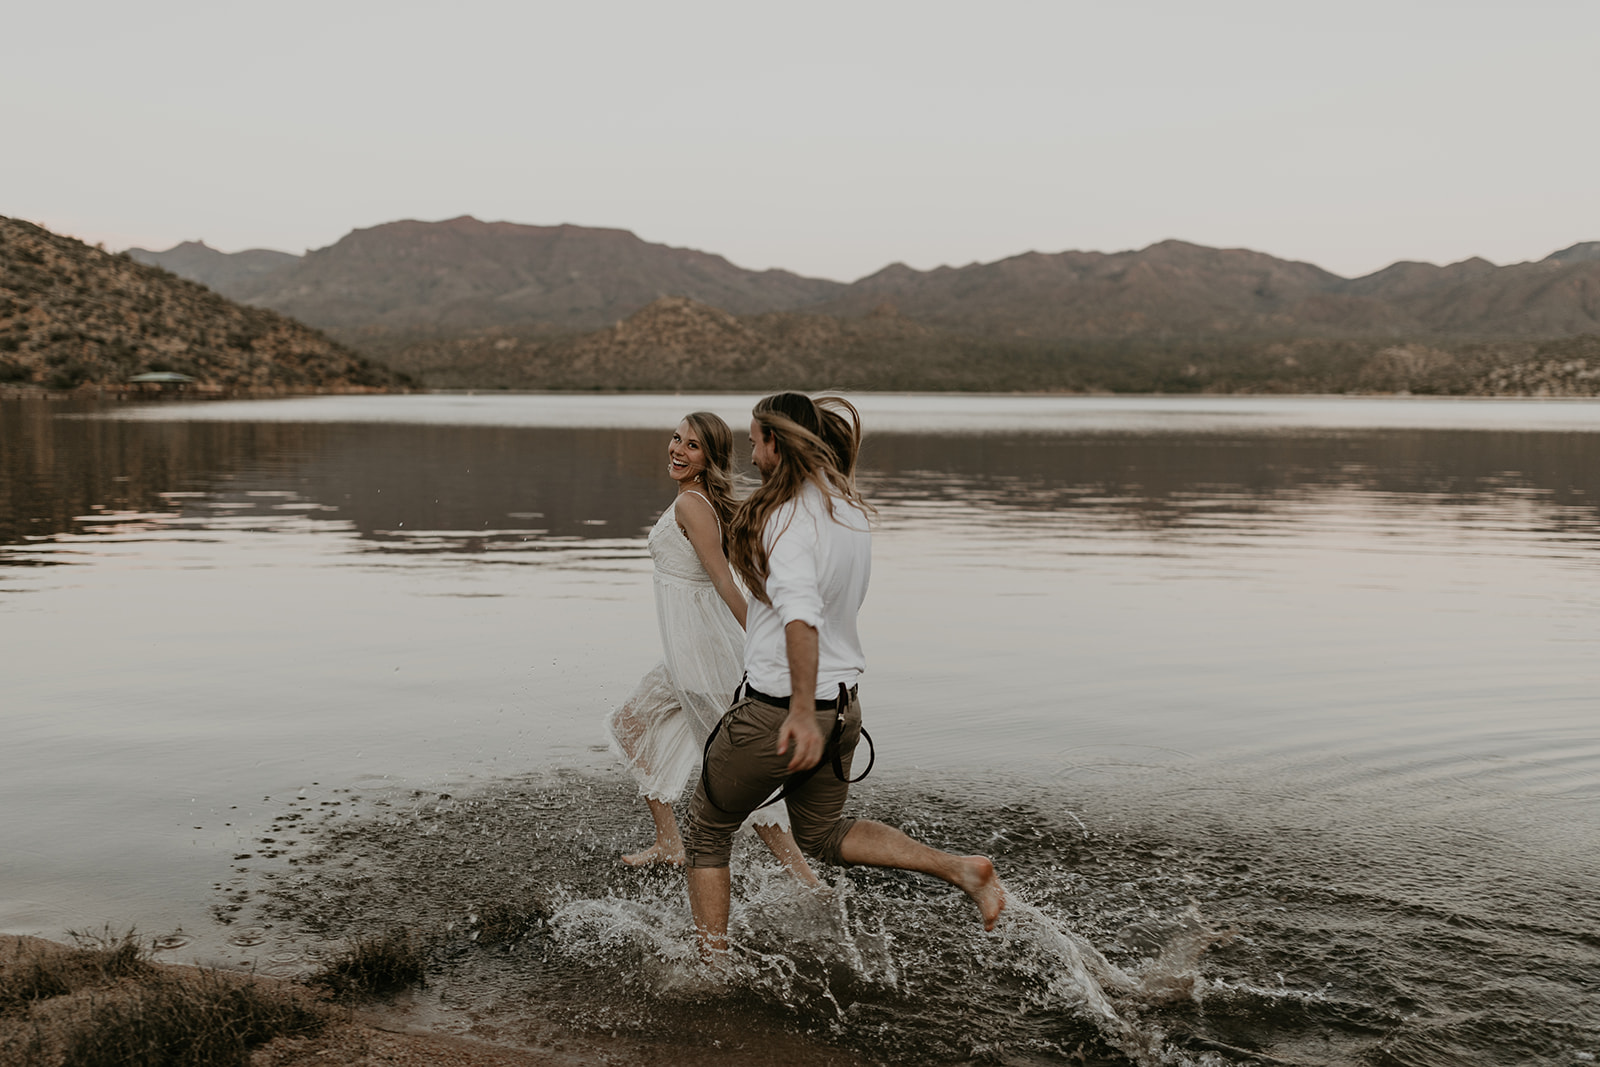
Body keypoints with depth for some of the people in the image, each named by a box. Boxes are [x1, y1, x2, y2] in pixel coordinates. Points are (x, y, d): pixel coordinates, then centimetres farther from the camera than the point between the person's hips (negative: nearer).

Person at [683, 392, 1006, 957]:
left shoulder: (788, 516, -20)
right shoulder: (851, 508, 6)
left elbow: (801, 613, -34)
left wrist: (802, 711, -38)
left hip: (777, 711, -8)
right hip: (843, 703, 8)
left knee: (707, 828, 15)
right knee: (822, 834, 25)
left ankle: (711, 964, 20)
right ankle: (961, 868, 11)